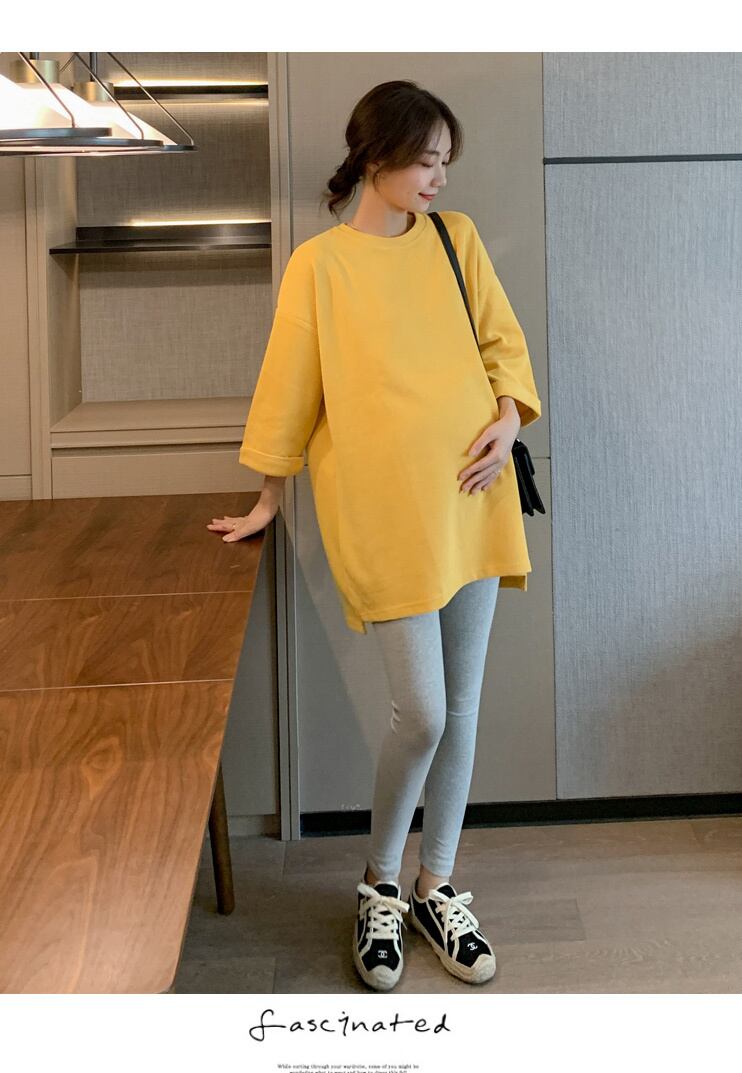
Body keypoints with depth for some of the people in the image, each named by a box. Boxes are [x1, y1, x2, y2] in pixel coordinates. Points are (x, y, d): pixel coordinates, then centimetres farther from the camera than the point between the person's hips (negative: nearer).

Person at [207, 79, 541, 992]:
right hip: (383, 509, -4)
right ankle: (379, 886, 18)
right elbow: (289, 388, 2)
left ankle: (436, 885, 25)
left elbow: (503, 340, 13)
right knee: (422, 713, -7)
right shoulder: (319, 264, -3)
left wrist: (509, 417, -5)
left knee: (462, 707, 8)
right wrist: (267, 504, 7)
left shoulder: (455, 237, 9)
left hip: (471, 498, 5)